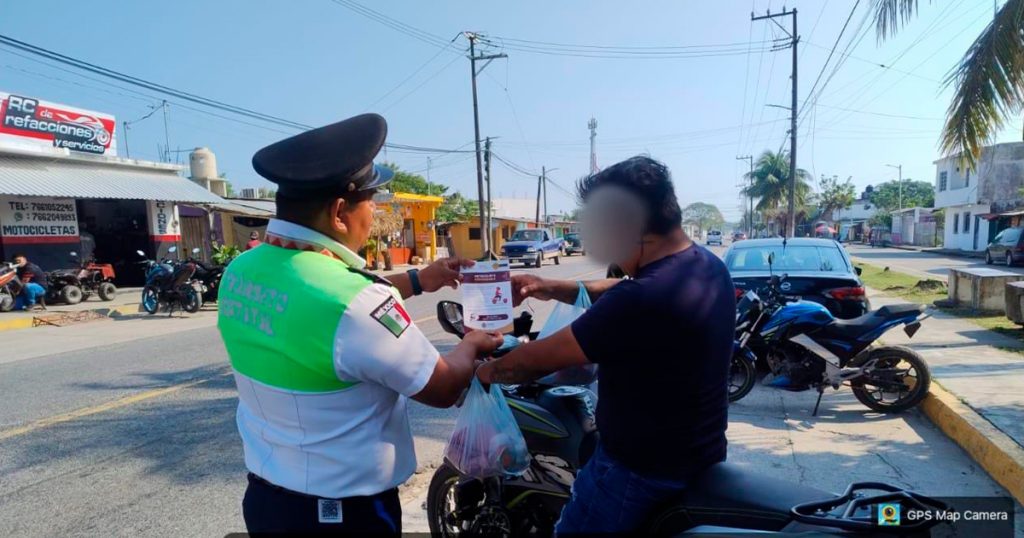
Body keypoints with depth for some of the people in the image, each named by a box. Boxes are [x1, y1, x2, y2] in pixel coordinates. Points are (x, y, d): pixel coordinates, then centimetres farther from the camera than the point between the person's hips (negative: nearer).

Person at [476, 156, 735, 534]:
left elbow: (543, 358, -22)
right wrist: (553, 289, 2)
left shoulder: (640, 303, -33)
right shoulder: (708, 265, -3)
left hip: (642, 470, -9)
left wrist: (486, 371, -5)